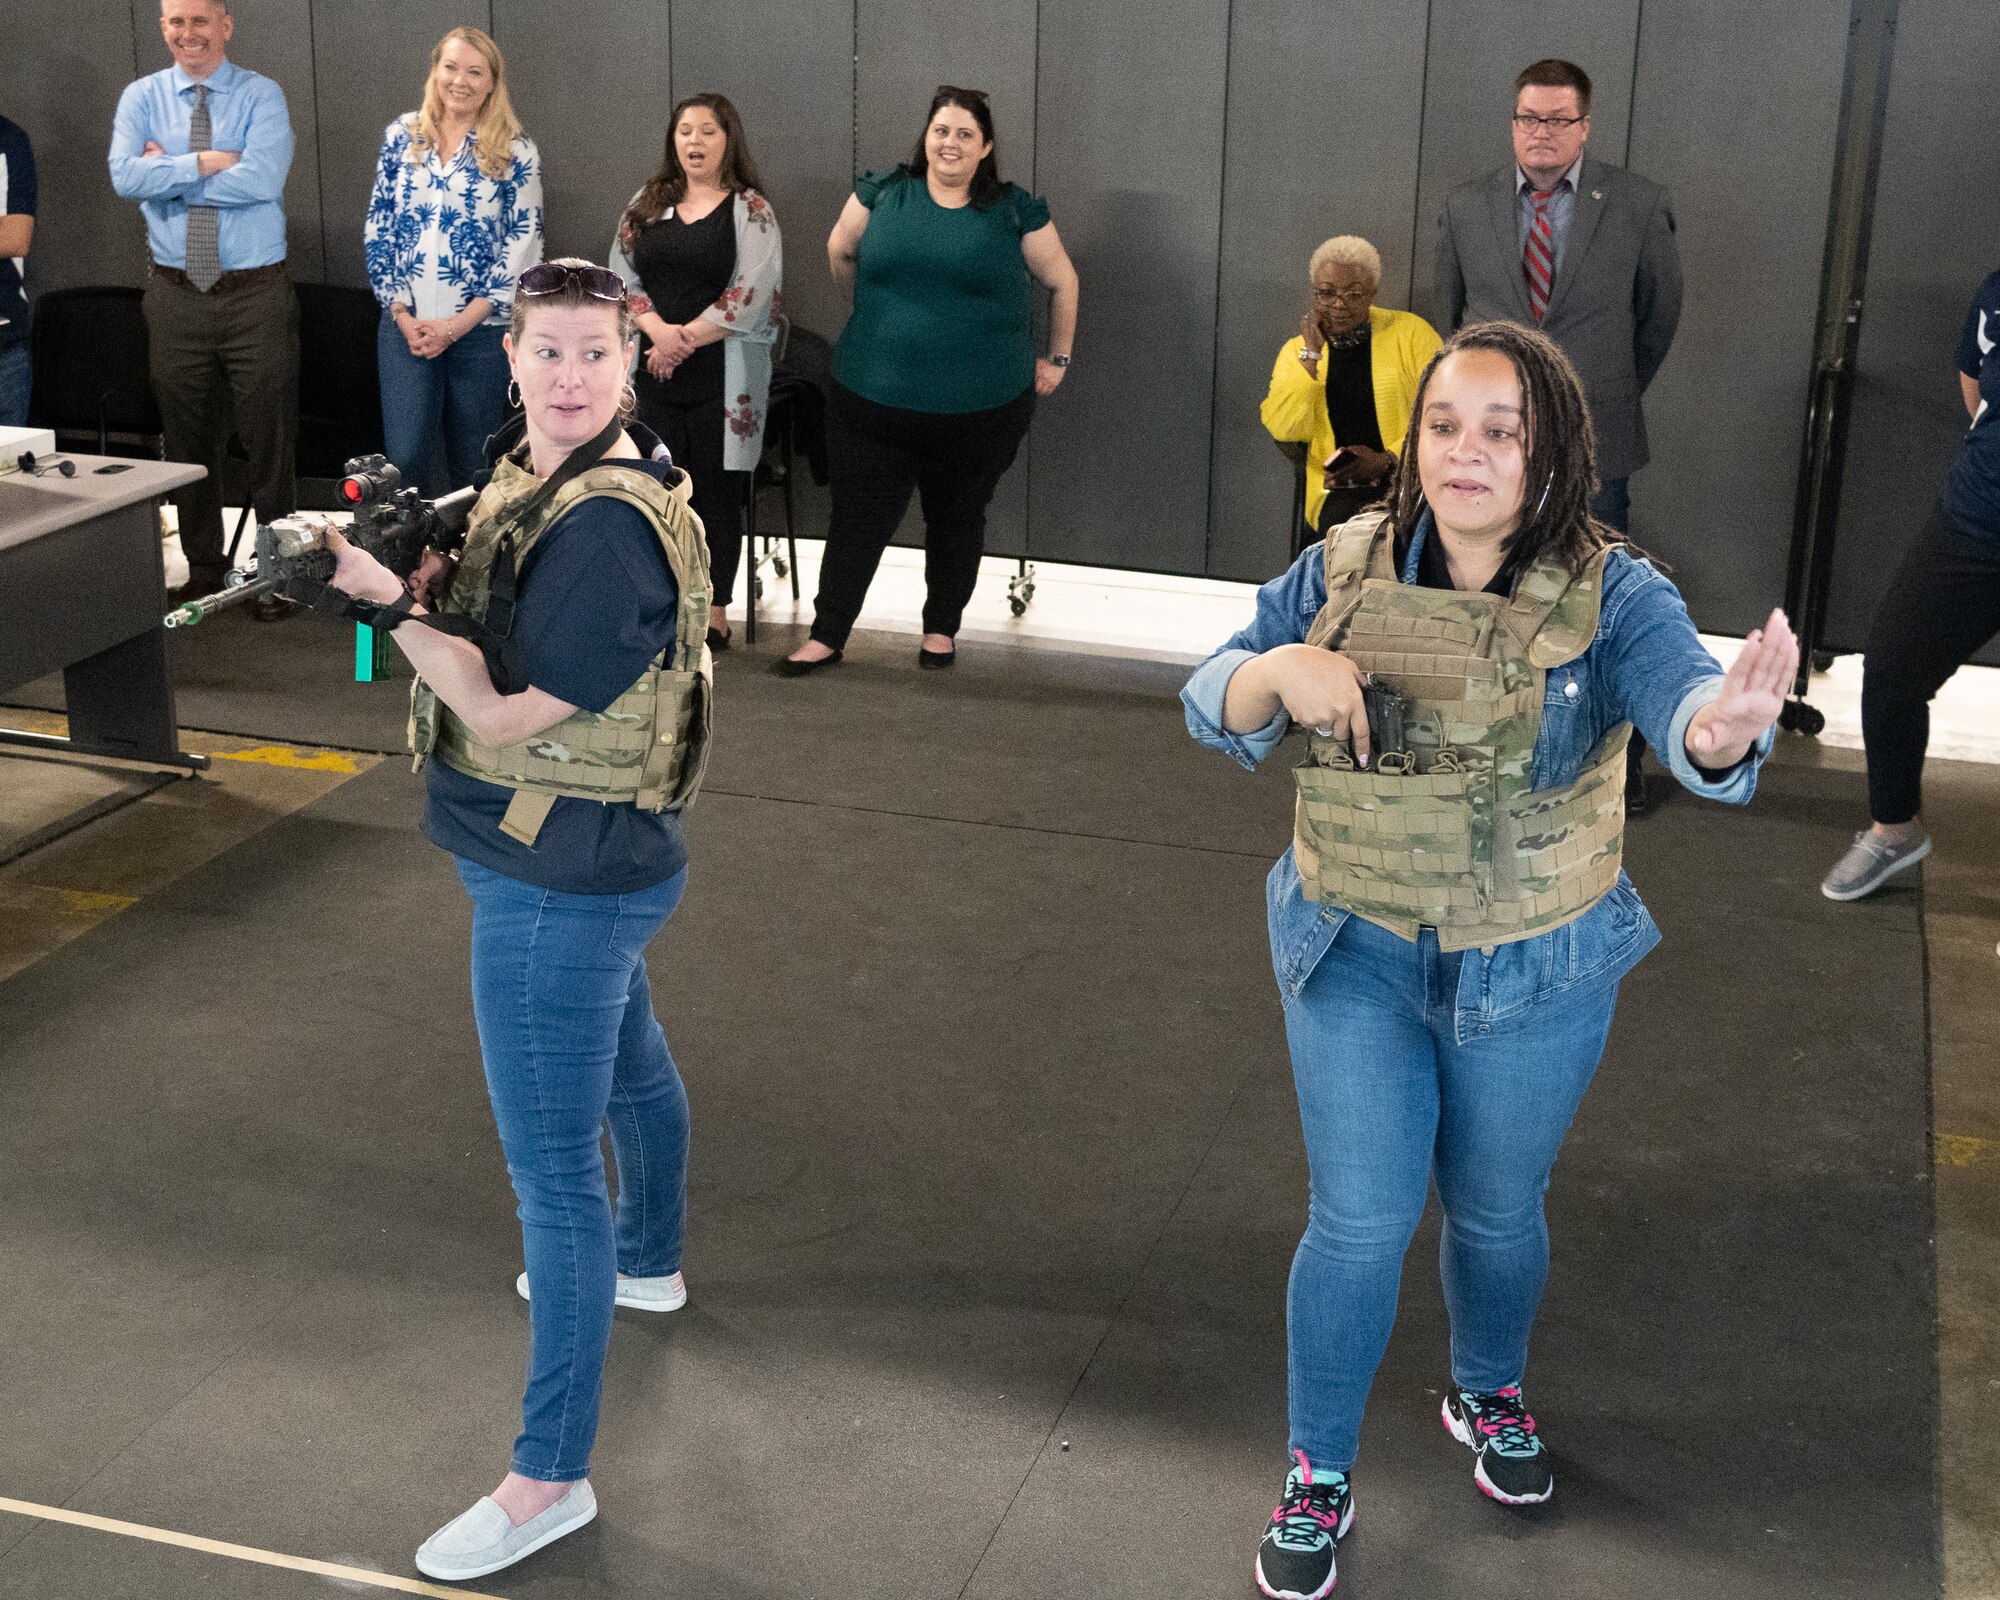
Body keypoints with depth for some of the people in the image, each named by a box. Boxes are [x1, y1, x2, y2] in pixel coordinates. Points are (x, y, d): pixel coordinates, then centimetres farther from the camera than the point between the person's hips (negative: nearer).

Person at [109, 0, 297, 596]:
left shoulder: (262, 95, -3)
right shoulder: (141, 98, 5)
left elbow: (262, 179, -20)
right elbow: (125, 177, -11)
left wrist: (168, 173, -11)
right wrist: (206, 162, -17)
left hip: (256, 294, -3)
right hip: (176, 295, 3)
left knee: (270, 440, 2)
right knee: (189, 442, 11)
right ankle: (203, 575, 23)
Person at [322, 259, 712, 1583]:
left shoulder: (607, 528, -27)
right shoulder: (539, 473, 2)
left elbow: (506, 716, -25)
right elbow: (501, 634, 10)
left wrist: (391, 603, -22)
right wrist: (408, 576, -6)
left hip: (562, 886, -10)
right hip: (594, 865, 10)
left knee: (553, 1173, -3)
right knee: (630, 1063, 31)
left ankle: (549, 1479, 8)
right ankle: (647, 1262, 58)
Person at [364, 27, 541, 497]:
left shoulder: (515, 151, -1)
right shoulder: (401, 136, 6)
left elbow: (524, 245, -5)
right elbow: (378, 227, 7)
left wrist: (459, 324, -11)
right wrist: (402, 315, -4)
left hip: (481, 330, -1)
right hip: (405, 325, 2)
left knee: (472, 463, 6)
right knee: (405, 457, -5)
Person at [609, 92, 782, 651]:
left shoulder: (751, 211, -1)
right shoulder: (648, 203, 12)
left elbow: (749, 296, -11)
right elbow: (620, 274, 5)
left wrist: (684, 340, -13)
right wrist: (659, 331, -12)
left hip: (722, 373, -3)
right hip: (652, 370, 4)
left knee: (715, 490, 0)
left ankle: (715, 614, 9)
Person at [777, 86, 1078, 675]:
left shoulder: (1014, 211, -1)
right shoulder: (882, 193, 1)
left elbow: (1062, 282, 9)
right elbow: (840, 253, 18)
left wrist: (1057, 358, 11)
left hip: (981, 408, 0)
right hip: (874, 400, 1)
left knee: (957, 519, 14)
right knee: (857, 520, 5)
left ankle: (941, 629, 32)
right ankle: (826, 637, 16)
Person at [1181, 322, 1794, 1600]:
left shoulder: (1610, 596, -16)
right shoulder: (1344, 570, -8)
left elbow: (1684, 705, -35)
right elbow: (1213, 707, -5)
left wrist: (1728, 719, -60)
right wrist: (1280, 669, -28)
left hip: (1536, 977, 0)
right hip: (1356, 958, 1)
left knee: (1498, 1215, 18)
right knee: (1361, 1222, 0)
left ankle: (1490, 1396, 49)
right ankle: (1318, 1478, 23)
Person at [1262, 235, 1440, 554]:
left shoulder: (1410, 332, 6)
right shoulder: (1298, 351, 14)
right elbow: (1284, 430, -3)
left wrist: (1389, 459, -15)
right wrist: (1312, 353, -3)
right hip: (1338, 494, 1)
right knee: (1339, 517, -33)